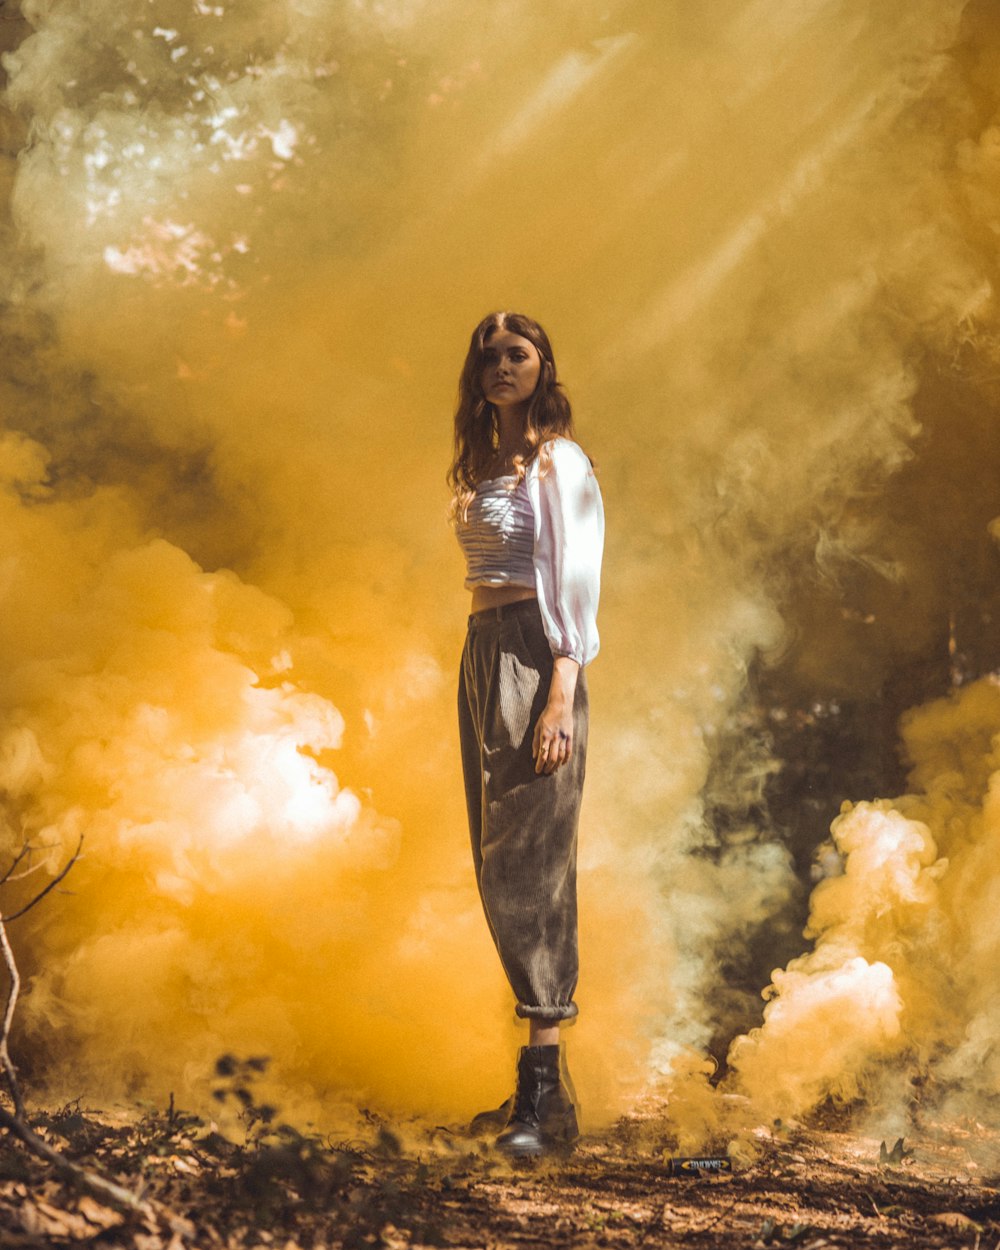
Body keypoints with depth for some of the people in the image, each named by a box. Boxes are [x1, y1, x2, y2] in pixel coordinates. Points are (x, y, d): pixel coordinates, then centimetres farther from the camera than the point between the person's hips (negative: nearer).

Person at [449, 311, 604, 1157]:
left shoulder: (558, 460, -5)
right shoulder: (479, 465, 19)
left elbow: (574, 578, -12)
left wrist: (562, 696, -21)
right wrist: (487, 688, 14)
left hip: (533, 658, -9)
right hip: (482, 657, 9)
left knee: (528, 861, -15)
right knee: (501, 871, 7)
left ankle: (546, 1100, -17)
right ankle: (543, 1083, 12)